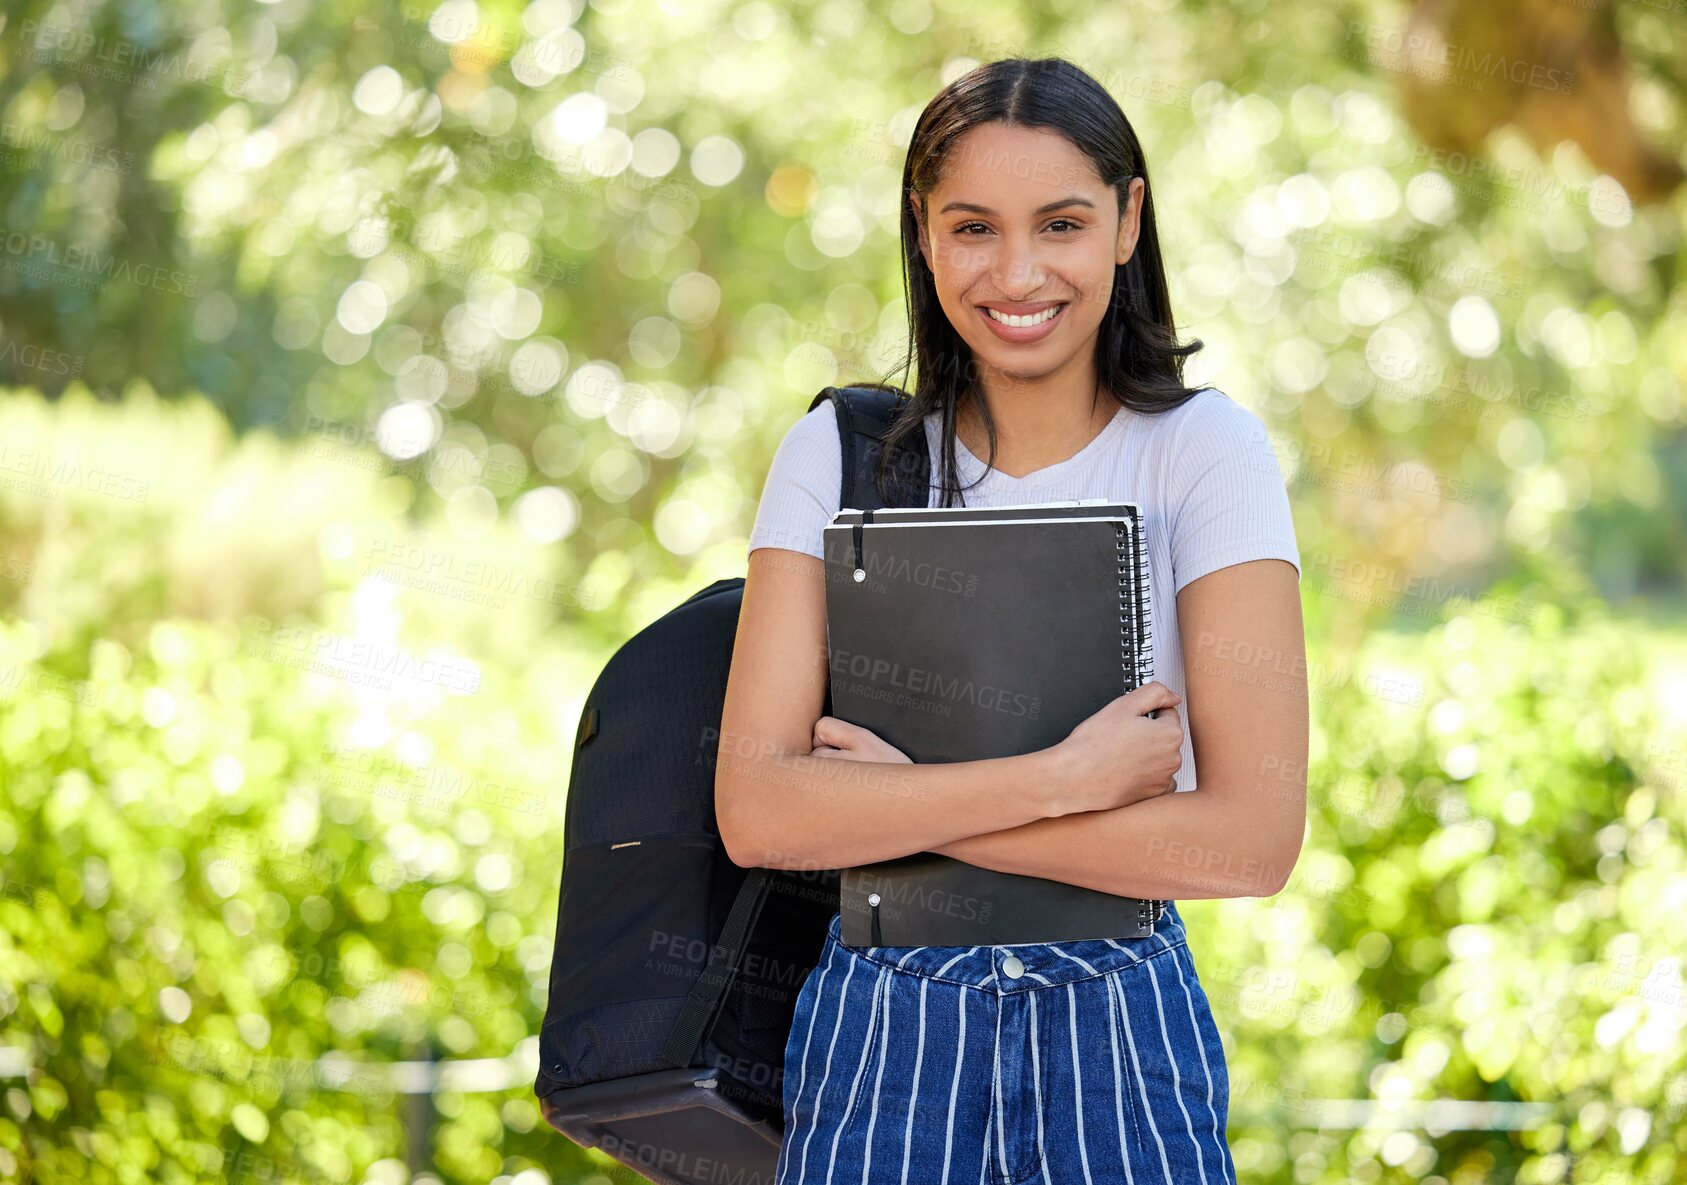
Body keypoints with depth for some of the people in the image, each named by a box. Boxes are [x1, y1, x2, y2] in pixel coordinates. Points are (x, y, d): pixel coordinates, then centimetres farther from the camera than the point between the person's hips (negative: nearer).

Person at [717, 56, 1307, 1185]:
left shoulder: (1206, 448, -4)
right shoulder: (838, 457, 0)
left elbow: (1251, 838, -14)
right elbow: (756, 812, -10)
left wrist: (897, 794, -15)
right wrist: (1062, 777, -19)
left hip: (1123, 1035, -1)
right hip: (881, 1033, 1)